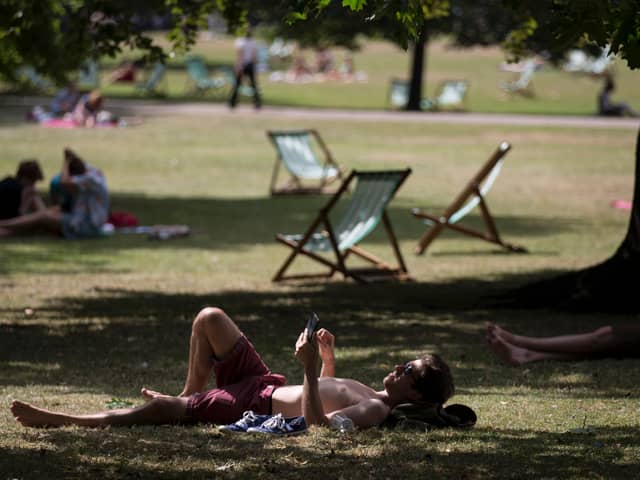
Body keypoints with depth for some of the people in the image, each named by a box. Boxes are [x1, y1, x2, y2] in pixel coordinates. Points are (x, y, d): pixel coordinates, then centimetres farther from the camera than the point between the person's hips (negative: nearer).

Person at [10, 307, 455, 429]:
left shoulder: (376, 412, -21)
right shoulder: (373, 395, 9)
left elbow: (318, 421, -36)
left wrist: (310, 369, -39)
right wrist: (328, 358, 15)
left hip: (257, 409, -10)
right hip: (264, 383, 10)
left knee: (161, 409, -22)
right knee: (209, 318, 14)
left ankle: (59, 420, -17)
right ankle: (191, 392, 25)